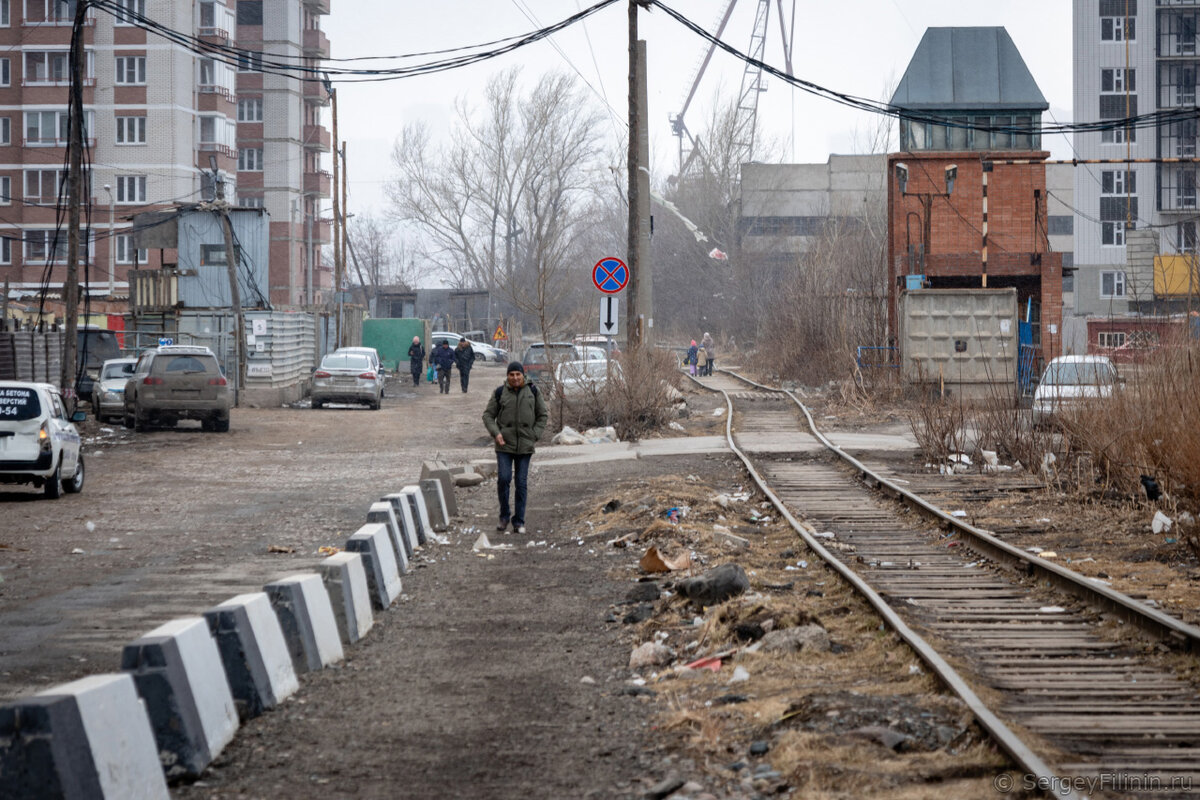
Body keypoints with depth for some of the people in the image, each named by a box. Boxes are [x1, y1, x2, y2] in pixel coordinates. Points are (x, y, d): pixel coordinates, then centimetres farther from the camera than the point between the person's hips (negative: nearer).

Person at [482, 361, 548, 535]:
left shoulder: (532, 392, 2)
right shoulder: (500, 393, -1)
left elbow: (543, 415, 8)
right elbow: (488, 415, 4)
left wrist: (534, 436, -3)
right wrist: (496, 433, -11)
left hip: (525, 446, 1)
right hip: (505, 444, -1)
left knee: (522, 483, 1)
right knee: (503, 479, -12)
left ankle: (519, 522, 9)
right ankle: (504, 516, 6)